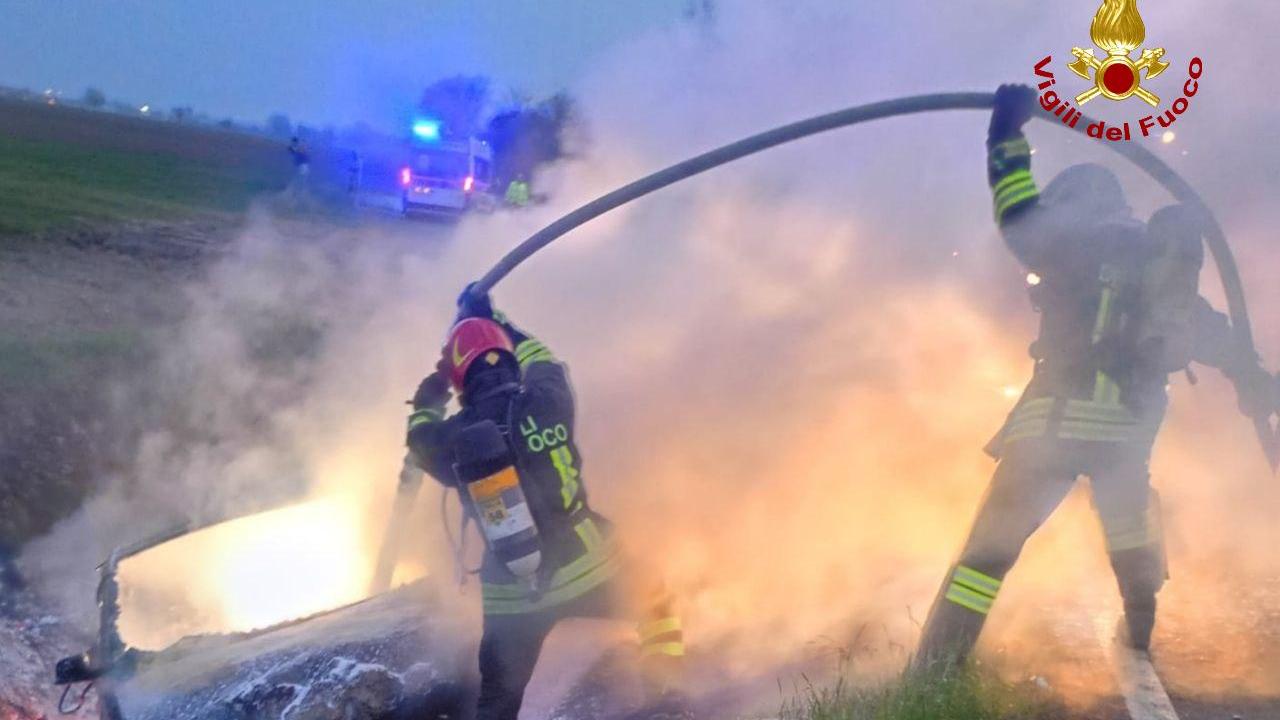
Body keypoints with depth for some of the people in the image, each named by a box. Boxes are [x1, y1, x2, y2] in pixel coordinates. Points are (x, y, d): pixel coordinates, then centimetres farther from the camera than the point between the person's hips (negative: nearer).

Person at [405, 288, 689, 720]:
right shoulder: (545, 402, -10)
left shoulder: (452, 438, -8)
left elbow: (422, 443, 17)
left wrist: (426, 405, 36)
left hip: (512, 596, 1)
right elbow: (545, 365, 15)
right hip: (588, 571, -1)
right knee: (657, 603, 28)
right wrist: (494, 322, 29)